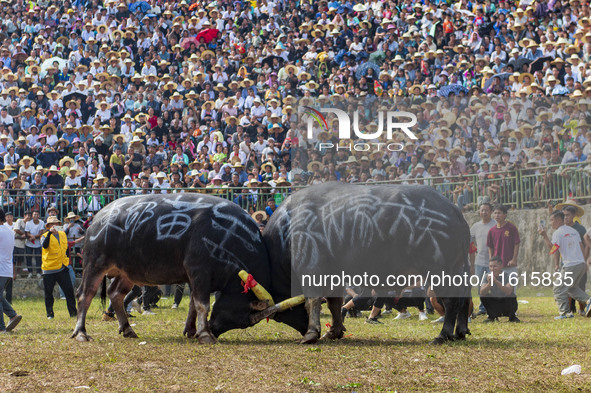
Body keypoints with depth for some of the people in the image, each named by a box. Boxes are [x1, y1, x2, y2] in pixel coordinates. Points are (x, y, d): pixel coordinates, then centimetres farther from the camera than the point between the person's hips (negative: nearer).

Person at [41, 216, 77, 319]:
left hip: (62, 268, 4)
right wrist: (50, 233, -34)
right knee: (48, 293, 2)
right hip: (49, 269, -4)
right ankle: (50, 314, 11)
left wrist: (66, 262, 13)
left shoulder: (63, 234, 11)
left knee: (69, 290, -1)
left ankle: (73, 312, 4)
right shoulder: (45, 236, -5)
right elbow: (45, 245, -26)